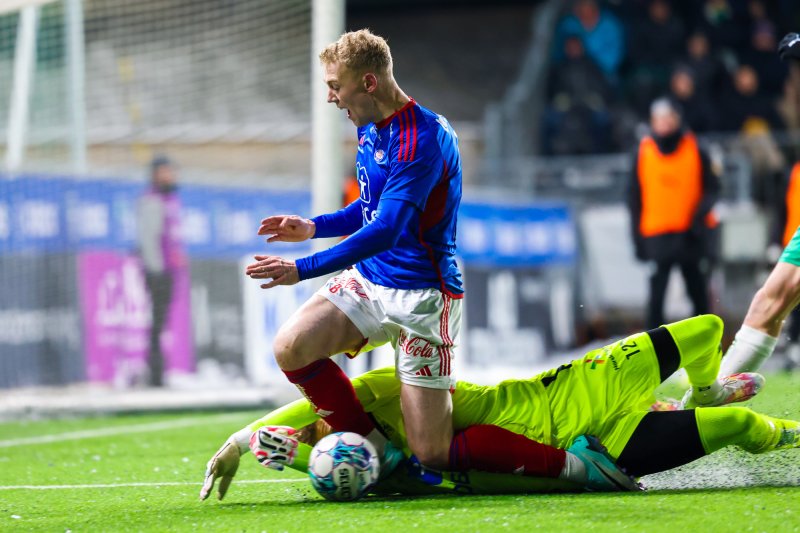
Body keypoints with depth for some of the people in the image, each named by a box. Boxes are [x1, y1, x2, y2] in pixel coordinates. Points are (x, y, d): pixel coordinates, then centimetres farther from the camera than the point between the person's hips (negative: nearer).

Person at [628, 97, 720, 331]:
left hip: (691, 233, 1)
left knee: (697, 290, 7)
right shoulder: (643, 153, 5)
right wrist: (637, 236, 3)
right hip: (657, 235, -1)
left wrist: (701, 212, -14)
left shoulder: (695, 151, 3)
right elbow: (635, 197, 8)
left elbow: (711, 187, 5)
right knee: (657, 292, -8)